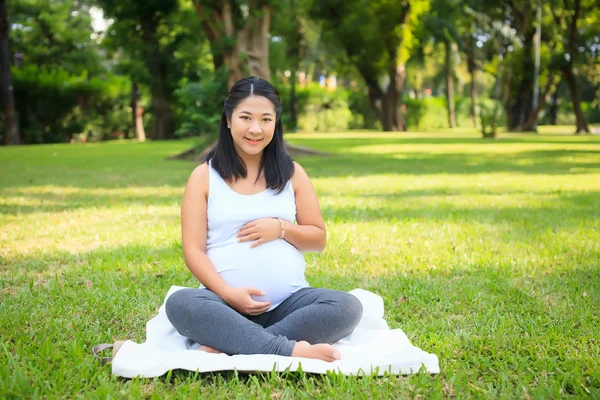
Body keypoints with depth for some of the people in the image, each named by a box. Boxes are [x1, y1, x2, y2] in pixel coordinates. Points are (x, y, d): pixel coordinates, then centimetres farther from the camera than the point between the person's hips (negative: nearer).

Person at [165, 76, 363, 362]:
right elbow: (193, 250, 1)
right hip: (226, 302, -2)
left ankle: (227, 347, -30)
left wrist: (282, 228, -7)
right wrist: (227, 292, -17)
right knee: (179, 304, -34)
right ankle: (290, 349, -36)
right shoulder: (204, 176, 7)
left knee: (347, 307, -27)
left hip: (288, 301, 2)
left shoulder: (292, 173, 13)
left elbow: (319, 239, 15)